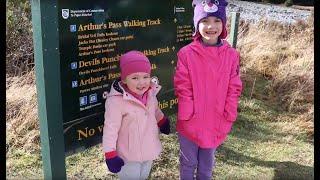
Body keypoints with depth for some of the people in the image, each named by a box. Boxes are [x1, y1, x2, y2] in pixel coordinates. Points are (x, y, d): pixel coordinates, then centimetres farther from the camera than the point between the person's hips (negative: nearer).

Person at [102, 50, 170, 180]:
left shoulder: (150, 93, -7)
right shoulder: (116, 101, -29)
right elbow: (110, 128, -25)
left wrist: (163, 122, 28)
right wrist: (110, 154, -23)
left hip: (148, 150, 6)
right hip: (129, 155, -6)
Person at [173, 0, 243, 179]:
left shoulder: (232, 55, -6)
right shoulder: (186, 53, -12)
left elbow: (234, 89, -2)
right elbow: (182, 88, -10)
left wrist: (228, 117, -5)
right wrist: (187, 115, -13)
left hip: (216, 123, 2)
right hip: (190, 123, -2)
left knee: (207, 164, 23)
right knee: (188, 163, 19)